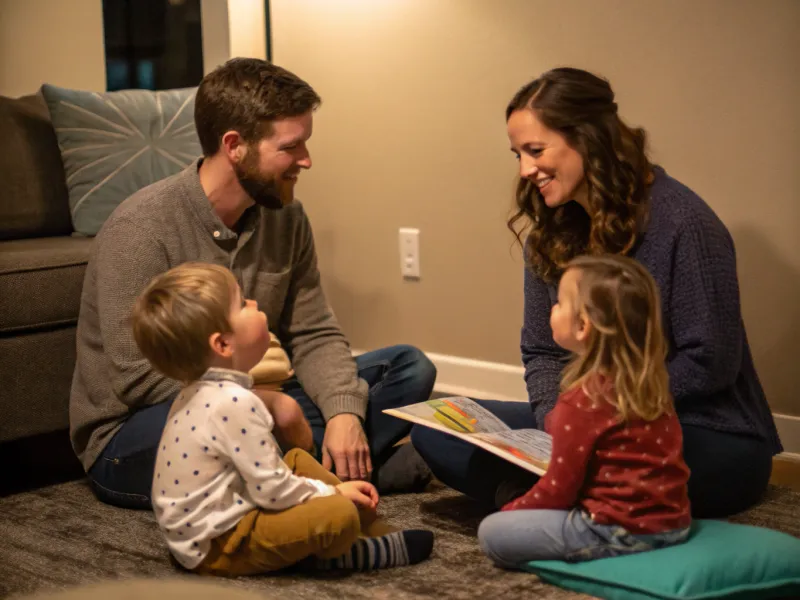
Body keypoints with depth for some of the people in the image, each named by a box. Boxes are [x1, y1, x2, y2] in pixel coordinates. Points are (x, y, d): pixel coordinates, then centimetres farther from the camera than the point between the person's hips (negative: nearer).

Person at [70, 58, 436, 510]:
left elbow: (314, 335, 1)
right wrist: (268, 404, -26)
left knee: (409, 368, 0)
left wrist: (344, 412, -19)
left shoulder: (285, 216, -1)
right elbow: (137, 378, -25)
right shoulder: (141, 230, -21)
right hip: (130, 439, -6)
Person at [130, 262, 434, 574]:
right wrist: (333, 492, -7)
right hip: (214, 546, -11)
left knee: (299, 459, 20)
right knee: (339, 514, -22)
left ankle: (372, 527, 17)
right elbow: (272, 491, -22)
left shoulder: (204, 391, 5)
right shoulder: (236, 403, -27)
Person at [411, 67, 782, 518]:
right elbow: (541, 352, 7)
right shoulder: (550, 230, 4)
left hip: (712, 439, -7)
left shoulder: (682, 222, -16)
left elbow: (710, 362, -16)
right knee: (436, 428, -6)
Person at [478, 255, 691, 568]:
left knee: (492, 532, -5)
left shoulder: (582, 401, -18)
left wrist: (507, 512, 3)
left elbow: (558, 491, -13)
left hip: (622, 533, -9)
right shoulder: (649, 381, 4)